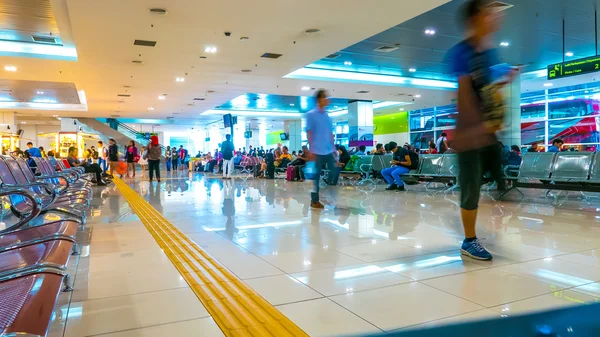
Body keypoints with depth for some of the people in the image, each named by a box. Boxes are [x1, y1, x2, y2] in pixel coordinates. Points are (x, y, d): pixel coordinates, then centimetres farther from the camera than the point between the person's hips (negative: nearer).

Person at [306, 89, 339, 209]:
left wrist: (333, 148, 13)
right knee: (316, 176, 1)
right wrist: (311, 150, -12)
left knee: (335, 171, 4)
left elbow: (331, 133, 17)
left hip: (329, 151, 6)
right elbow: (309, 133, -7)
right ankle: (314, 200, 12)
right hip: (317, 151, -6)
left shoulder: (328, 116, 13)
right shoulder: (311, 115, -4)